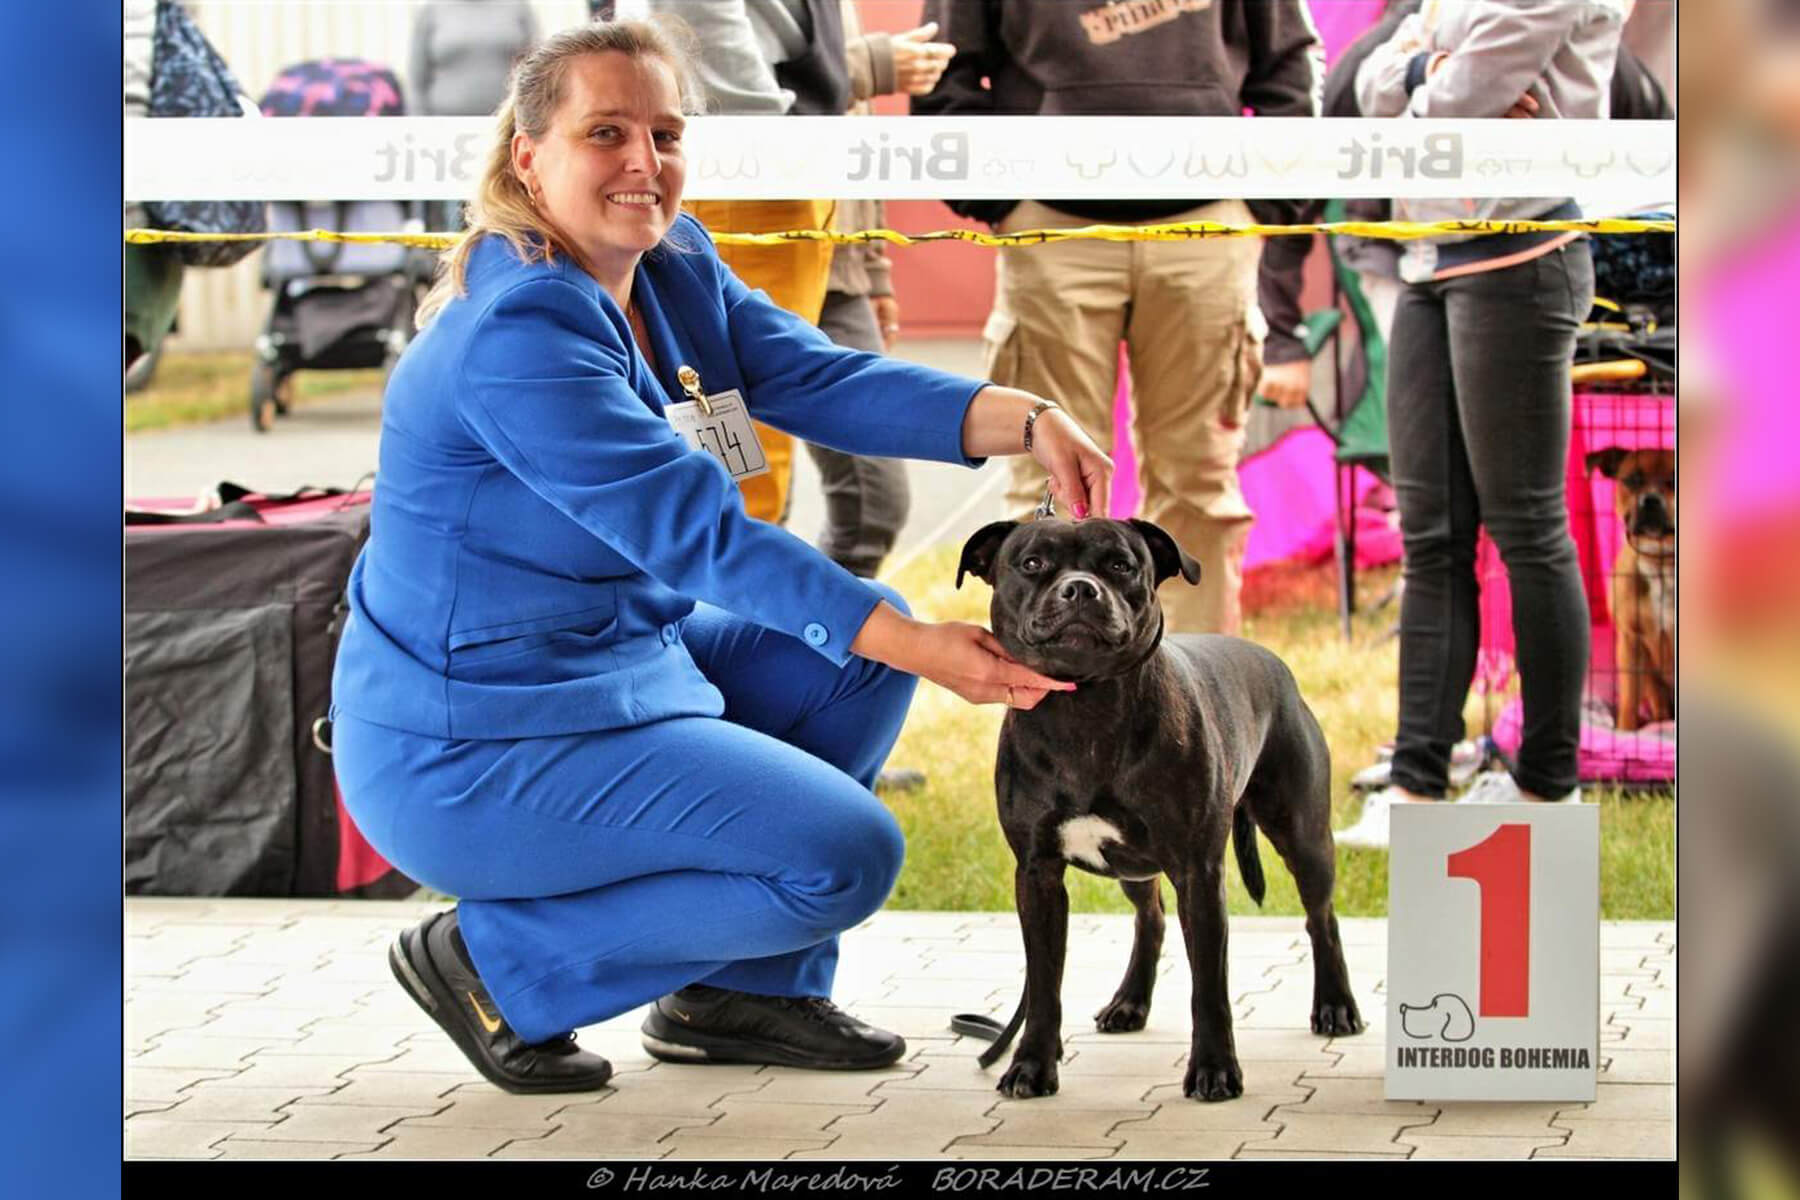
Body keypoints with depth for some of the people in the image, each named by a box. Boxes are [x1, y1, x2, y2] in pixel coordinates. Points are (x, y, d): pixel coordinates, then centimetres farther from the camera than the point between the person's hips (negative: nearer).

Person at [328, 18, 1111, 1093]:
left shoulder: (674, 266, 4)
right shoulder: (516, 330, -25)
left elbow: (821, 379, -5)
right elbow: (694, 530, -29)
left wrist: (1029, 419, -19)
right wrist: (915, 645, -32)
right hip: (475, 753, -10)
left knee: (860, 652, 12)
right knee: (845, 854, -14)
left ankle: (745, 991, 16)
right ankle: (500, 964, -3)